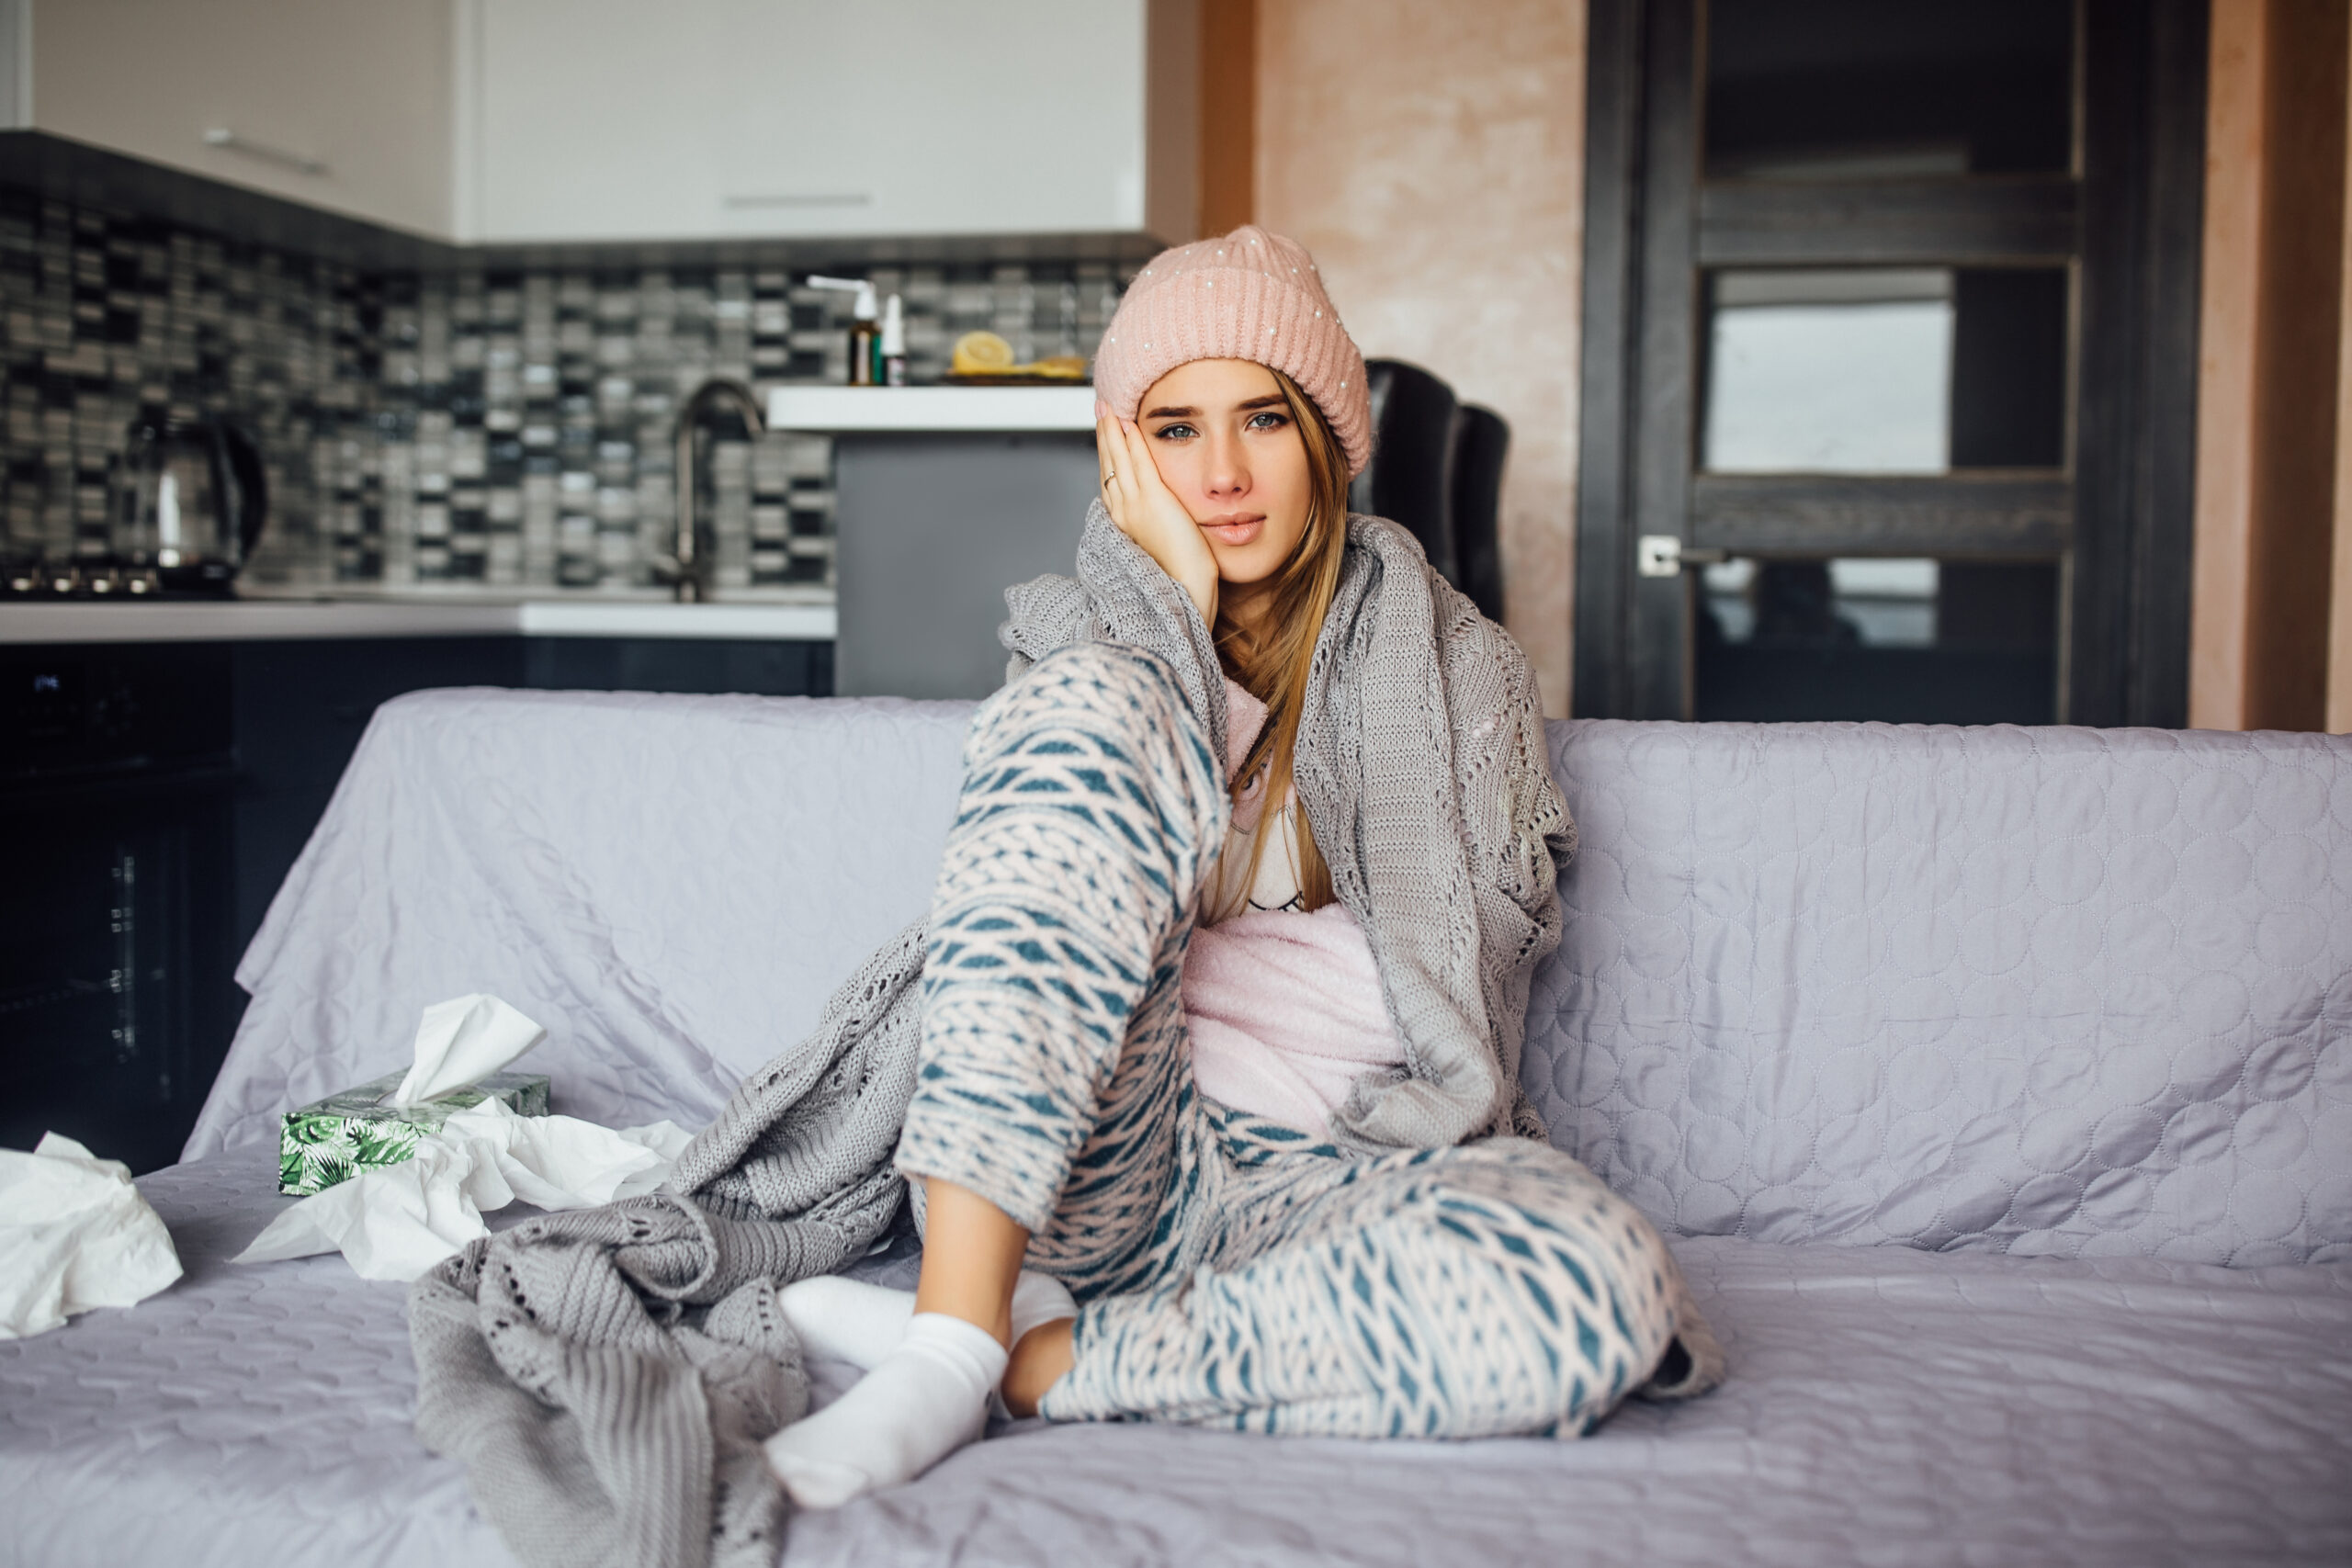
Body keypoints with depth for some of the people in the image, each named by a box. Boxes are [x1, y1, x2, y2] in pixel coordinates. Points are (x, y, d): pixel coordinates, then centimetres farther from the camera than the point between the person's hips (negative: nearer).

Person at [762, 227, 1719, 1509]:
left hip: (1335, 1176, 1)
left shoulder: (1454, 668, 12)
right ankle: (948, 1343, -32)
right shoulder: (1084, 631, 13)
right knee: (1094, 704, -24)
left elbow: (1471, 951, 2)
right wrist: (1178, 608, -5)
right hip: (1096, 1158, 0)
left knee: (1597, 1287, -34)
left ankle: (1035, 1359, -21)